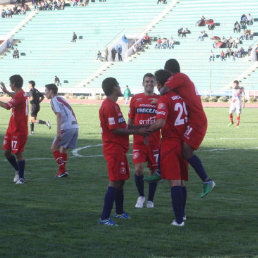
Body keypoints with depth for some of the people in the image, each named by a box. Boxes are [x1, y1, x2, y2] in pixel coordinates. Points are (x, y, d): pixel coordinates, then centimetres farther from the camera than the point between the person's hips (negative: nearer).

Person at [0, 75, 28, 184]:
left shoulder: (20, 95, -19)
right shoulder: (21, 93, 11)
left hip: (19, 130, -9)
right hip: (12, 129, 9)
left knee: (18, 153, -3)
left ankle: (21, 177, 7)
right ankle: (17, 171, 26)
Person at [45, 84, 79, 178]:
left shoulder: (54, 100, -2)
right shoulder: (61, 99, 25)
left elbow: (59, 115, -14)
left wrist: (58, 132, -19)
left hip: (67, 127, -8)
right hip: (75, 126, 8)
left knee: (54, 148, 0)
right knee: (63, 149, 17)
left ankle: (62, 170, -5)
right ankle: (62, 171, 14)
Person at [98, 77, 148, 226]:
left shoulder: (113, 105, 16)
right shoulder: (109, 106, -18)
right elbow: (115, 130, -21)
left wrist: (138, 128, 13)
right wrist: (136, 131, -15)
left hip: (119, 149, 10)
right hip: (114, 149, -10)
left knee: (121, 181, 19)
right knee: (115, 183, -11)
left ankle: (119, 212, 33)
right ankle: (104, 218, -11)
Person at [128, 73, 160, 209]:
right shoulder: (135, 99, 6)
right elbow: (131, 120, 11)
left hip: (154, 141, 1)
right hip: (138, 141, 0)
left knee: (153, 170, 5)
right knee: (139, 169, -13)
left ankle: (150, 200, 20)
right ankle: (141, 196, 10)